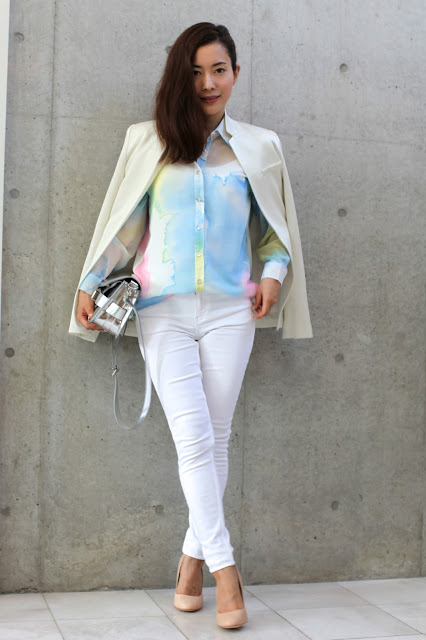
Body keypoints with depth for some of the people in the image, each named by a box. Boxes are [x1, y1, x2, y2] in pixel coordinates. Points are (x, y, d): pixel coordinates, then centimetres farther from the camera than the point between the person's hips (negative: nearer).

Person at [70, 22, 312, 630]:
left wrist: (274, 270, 0)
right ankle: (225, 569, -4)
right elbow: (125, 222, 12)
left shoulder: (260, 146, 11)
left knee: (214, 439, 3)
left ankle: (194, 556, 16)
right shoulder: (149, 142, 9)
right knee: (193, 438, -9)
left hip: (230, 309, 1)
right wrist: (91, 282, 6)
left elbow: (276, 226, 17)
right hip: (165, 309, -1)